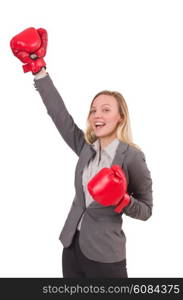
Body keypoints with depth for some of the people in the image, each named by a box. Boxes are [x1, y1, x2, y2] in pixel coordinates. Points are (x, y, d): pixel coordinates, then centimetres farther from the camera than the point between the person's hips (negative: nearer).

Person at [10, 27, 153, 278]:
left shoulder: (132, 156, -13)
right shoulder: (86, 147, 2)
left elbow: (146, 211, -7)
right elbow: (59, 114, -1)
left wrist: (121, 200, -26)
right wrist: (38, 69, -2)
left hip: (104, 256, -5)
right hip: (73, 246, 6)